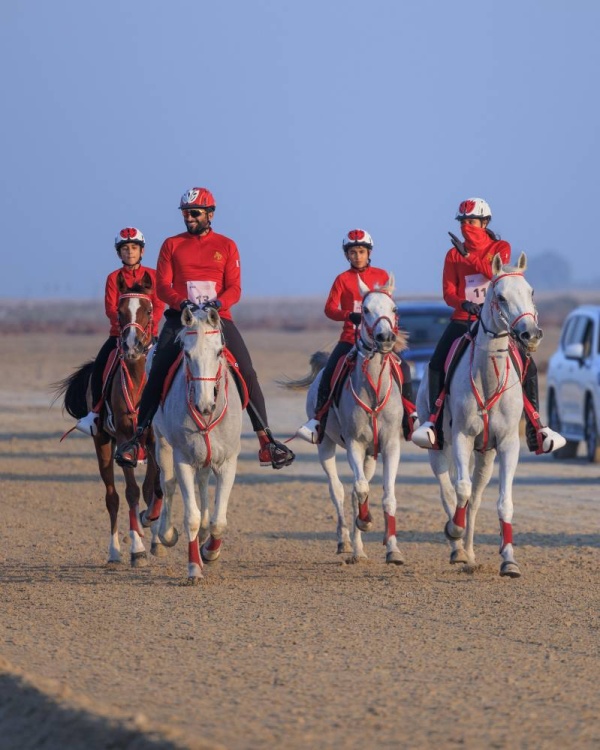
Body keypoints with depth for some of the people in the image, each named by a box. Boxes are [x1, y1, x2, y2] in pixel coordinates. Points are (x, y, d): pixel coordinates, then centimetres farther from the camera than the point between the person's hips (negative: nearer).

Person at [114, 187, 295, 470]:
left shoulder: (226, 246, 9)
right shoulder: (172, 245, 9)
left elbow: (234, 288, 3)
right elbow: (163, 286, 1)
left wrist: (218, 302, -19)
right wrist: (181, 303, -18)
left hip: (219, 317, 0)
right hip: (180, 317, 0)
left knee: (247, 374, -11)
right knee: (156, 374, -14)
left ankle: (266, 441, -6)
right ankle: (137, 437, -8)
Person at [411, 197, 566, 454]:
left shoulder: (500, 248, 4)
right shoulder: (453, 255, 9)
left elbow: (495, 272, -17)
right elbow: (448, 292, 1)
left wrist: (468, 255, -23)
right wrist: (463, 303, -20)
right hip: (463, 319, 1)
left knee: (527, 364, -15)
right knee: (437, 363, -20)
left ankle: (536, 429, -9)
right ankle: (434, 421, -15)